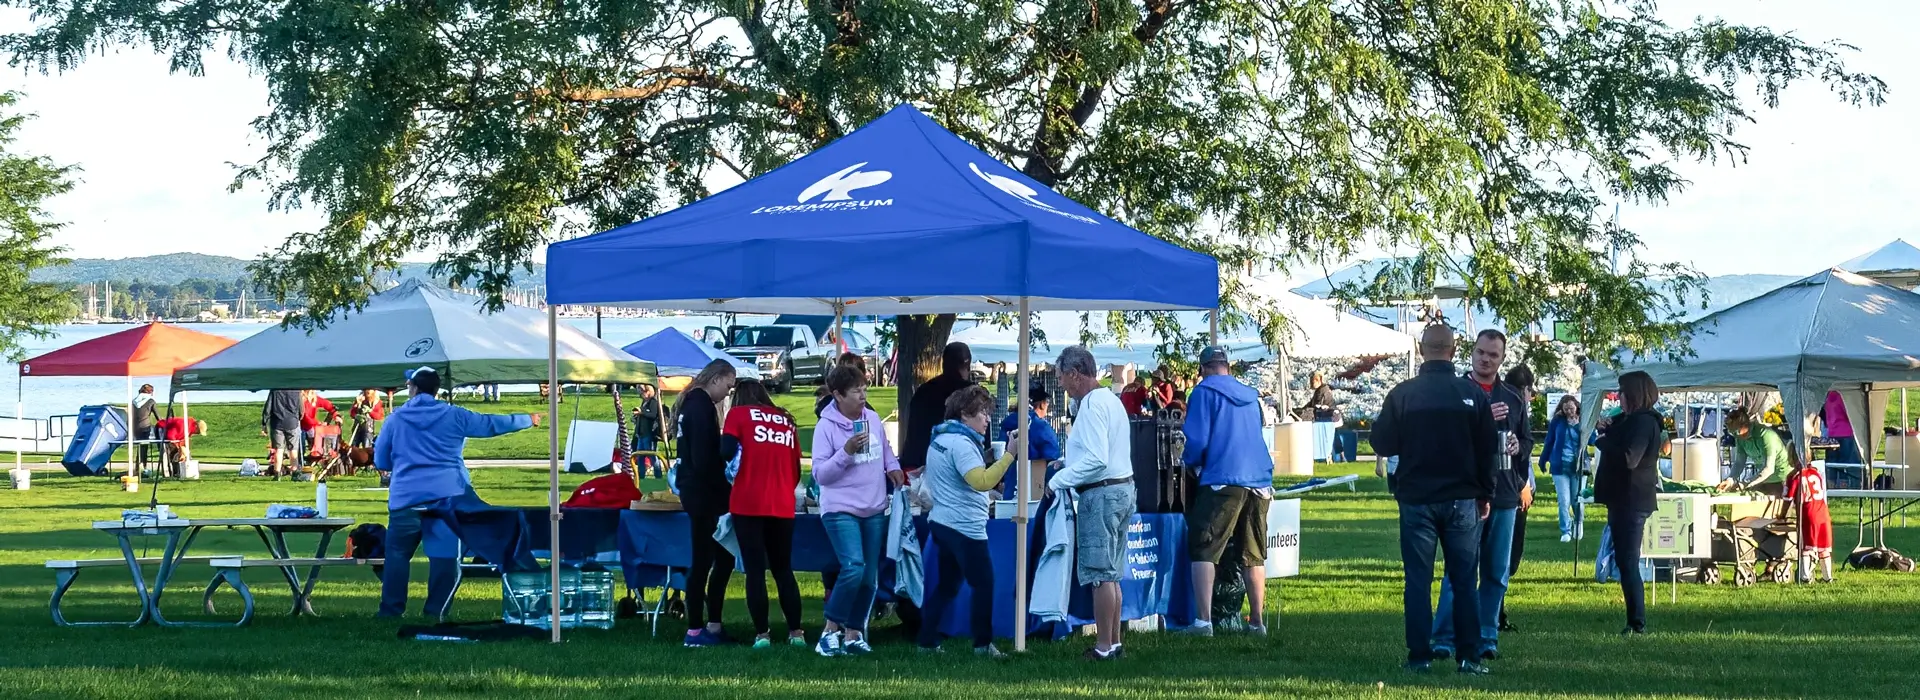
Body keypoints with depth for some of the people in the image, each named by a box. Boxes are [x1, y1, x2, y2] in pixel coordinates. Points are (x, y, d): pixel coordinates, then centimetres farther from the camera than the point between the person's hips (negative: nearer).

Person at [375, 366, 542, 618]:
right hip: (449, 493, 0)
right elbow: (493, 424, 17)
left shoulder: (396, 419, 6)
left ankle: (391, 611, 5)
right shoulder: (454, 415, 6)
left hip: (406, 498, 0)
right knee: (445, 554, 6)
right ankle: (436, 611, 5)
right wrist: (528, 420, 32)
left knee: (398, 554, 6)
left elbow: (380, 462, 13)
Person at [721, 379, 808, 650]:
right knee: (783, 569, 14)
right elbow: (797, 470, 16)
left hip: (748, 504, -3)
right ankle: (796, 632, 10)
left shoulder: (738, 414, 5)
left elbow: (726, 452, -9)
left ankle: (762, 634, -4)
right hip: (782, 506, 3)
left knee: (755, 570, 0)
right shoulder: (787, 420, 16)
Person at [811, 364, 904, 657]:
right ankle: (831, 630, -9)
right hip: (840, 509, -6)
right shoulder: (826, 426, -11)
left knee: (870, 578, 8)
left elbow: (885, 449, 24)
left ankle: (854, 634, 20)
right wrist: (846, 451, -25)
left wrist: (892, 467, 4)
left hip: (874, 511, 6)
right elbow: (820, 474, -13)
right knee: (854, 568, -23)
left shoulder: (872, 418, 5)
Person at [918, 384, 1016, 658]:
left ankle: (927, 641, 11)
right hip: (964, 526, -10)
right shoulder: (961, 443, -18)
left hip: (943, 521, 10)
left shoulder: (940, 438, 15)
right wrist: (1009, 454, -29)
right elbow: (982, 481, -30)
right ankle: (983, 644, 1)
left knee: (946, 585, 13)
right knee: (984, 585, -2)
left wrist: (982, 499, 26)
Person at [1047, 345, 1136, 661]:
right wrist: (1069, 461, 18)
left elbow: (1096, 461, -23)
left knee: (1100, 574, -6)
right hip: (1123, 489, 10)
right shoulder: (1111, 399, 16)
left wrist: (1058, 480, -14)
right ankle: (1113, 642, 19)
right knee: (1110, 575, 15)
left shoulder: (1091, 405, -16)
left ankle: (1104, 647, -4)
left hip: (1100, 494, -10)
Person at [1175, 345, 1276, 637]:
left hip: (1222, 480, -6)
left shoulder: (1205, 392, -1)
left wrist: (1188, 461, 13)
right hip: (1259, 481, 6)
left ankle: (1203, 621, -13)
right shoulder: (1249, 395, 18)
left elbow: (1197, 440, -9)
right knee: (1254, 555, 12)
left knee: (1203, 550, -3)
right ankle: (1257, 622, 13)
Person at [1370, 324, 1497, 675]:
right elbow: (1488, 451, 1)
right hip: (1463, 501, 1)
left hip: (1416, 500, -1)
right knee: (1464, 581, 7)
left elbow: (1382, 445, -2)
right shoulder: (1474, 394, -3)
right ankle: (1468, 656, 3)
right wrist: (1485, 494, 11)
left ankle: (1419, 656, 2)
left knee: (1418, 580, 5)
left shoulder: (1402, 394, -7)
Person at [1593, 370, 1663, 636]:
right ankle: (1635, 621, 18)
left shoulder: (1644, 422, -17)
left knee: (1628, 562, -10)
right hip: (1623, 499, 11)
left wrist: (1606, 437, -13)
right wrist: (1610, 431, 2)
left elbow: (1628, 458, -27)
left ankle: (1637, 623, -9)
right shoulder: (1632, 420, 17)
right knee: (1624, 561, 13)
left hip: (1631, 502, -11)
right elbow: (1620, 448, 19)